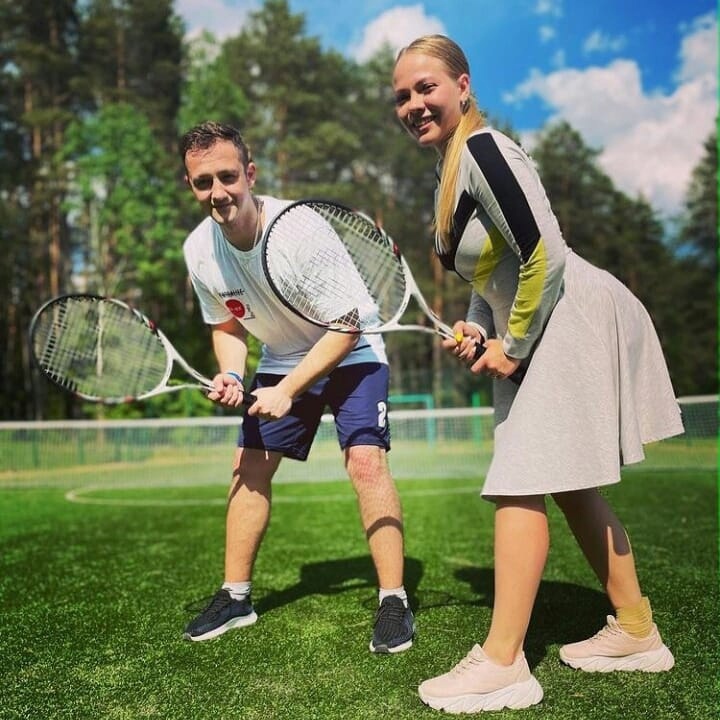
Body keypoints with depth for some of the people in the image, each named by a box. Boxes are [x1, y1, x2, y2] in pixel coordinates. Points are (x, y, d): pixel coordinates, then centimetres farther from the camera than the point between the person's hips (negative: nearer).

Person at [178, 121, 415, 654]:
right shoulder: (199, 251, -13)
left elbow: (345, 325, -26)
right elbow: (227, 323, 4)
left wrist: (288, 391, -30)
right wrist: (232, 375, -16)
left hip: (349, 354, -5)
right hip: (280, 362, 6)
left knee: (365, 460, -21)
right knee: (249, 467, 3)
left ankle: (394, 601, -8)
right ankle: (236, 597, 19)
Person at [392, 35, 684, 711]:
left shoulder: (482, 149, -15)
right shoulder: (451, 167, 14)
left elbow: (544, 258, -22)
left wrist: (513, 346, -14)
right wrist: (476, 327, 5)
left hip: (573, 320, -10)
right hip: (542, 328, 10)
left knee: (518, 484, -11)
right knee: (568, 484, 14)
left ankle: (502, 665, -2)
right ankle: (636, 632, 27)